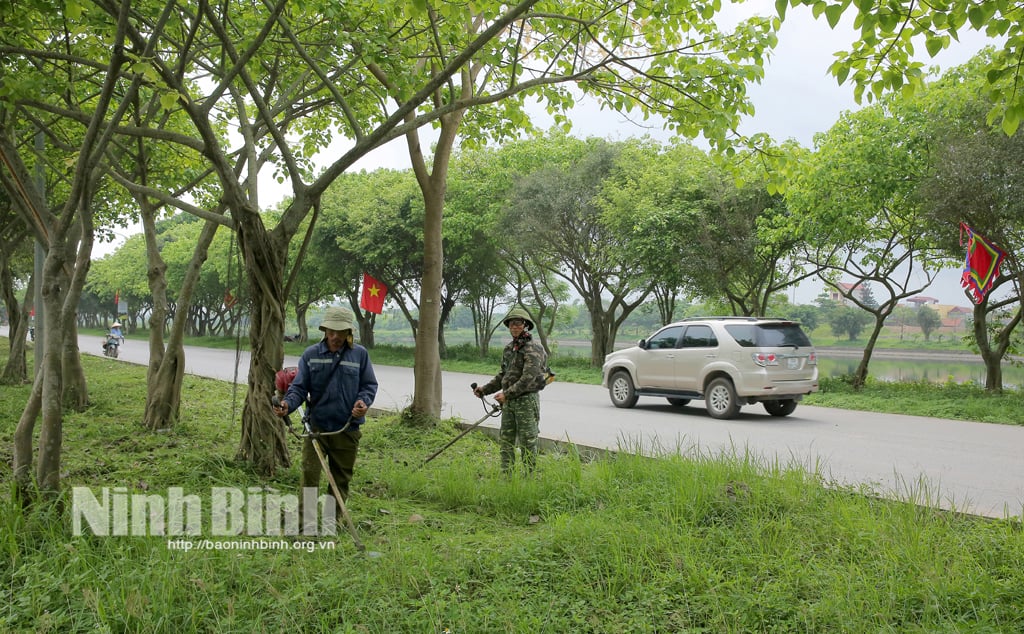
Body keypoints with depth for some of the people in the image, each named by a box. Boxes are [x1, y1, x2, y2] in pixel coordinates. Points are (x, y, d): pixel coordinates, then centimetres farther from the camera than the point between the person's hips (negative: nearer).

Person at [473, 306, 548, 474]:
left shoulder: (533, 349, -13)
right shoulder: (508, 348, 12)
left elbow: (528, 378, -21)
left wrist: (507, 394, -21)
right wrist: (485, 389, 10)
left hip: (527, 400, -8)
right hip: (509, 402, 8)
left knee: (527, 441, -1)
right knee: (505, 440, 9)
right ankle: (506, 474, 17)